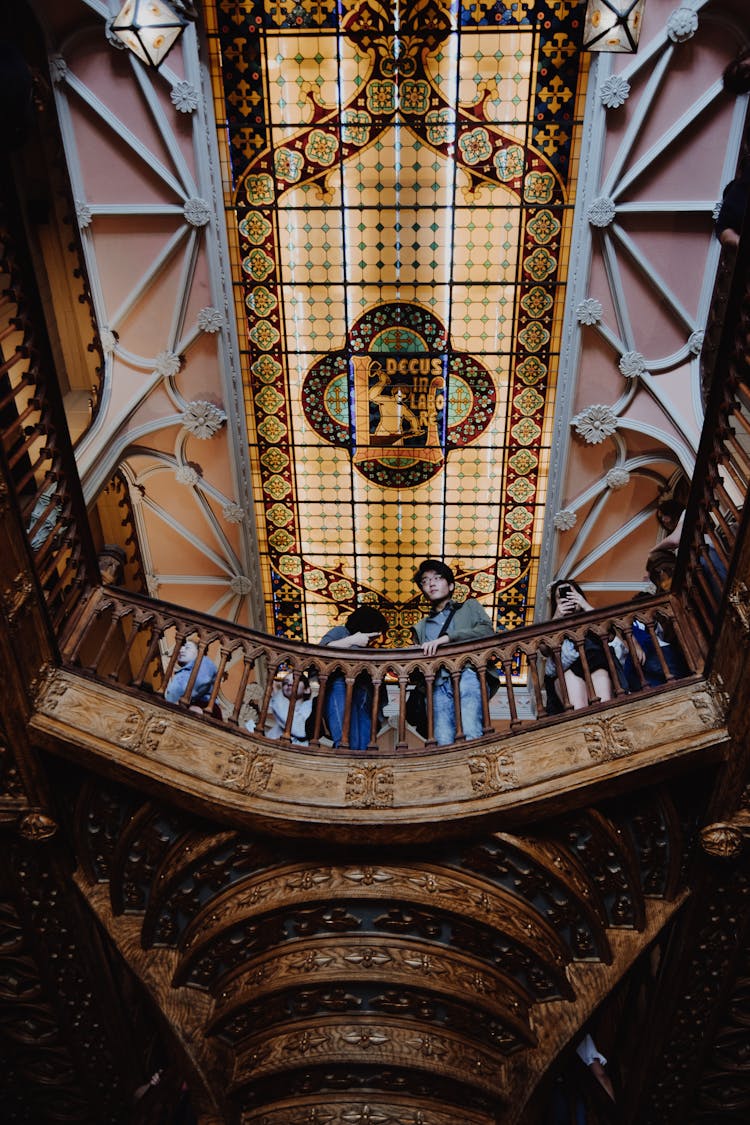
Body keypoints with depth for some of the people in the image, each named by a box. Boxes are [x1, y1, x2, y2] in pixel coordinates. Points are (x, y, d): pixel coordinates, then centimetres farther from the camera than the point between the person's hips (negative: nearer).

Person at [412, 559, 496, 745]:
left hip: (468, 673, -2)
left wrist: (446, 638, -7)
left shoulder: (469, 607, 25)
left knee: (471, 735, -29)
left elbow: (487, 631, 4)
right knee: (444, 743, -19)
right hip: (439, 684, 3)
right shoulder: (421, 627, 33)